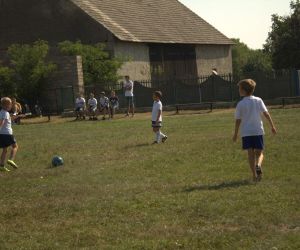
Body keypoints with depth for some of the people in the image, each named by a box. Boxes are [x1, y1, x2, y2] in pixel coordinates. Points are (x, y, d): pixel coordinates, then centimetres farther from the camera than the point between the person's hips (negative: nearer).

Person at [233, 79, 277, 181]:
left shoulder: (240, 104, -3)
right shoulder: (258, 100, 2)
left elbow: (238, 120, 0)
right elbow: (266, 114, -1)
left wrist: (235, 134, 9)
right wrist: (272, 126, 5)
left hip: (246, 132, -1)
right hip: (258, 131, 1)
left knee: (250, 153, 2)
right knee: (259, 152, 9)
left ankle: (254, 175, -3)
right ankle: (258, 165, -22)